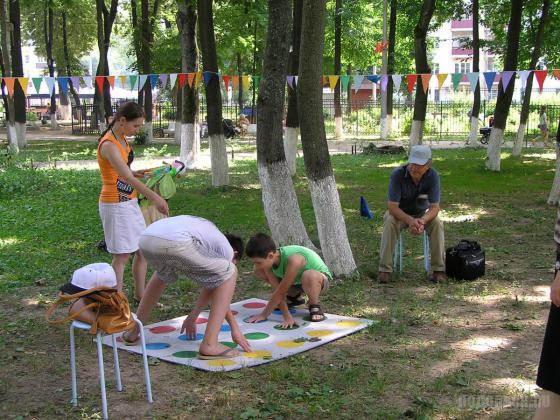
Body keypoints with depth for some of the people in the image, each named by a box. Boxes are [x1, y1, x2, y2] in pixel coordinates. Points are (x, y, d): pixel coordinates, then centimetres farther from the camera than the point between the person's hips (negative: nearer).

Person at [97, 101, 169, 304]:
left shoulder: (122, 139, 8)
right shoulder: (108, 145, -21)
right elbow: (127, 178, -31)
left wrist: (136, 173, 1)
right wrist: (155, 197, -36)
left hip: (130, 202, 9)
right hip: (115, 205, -9)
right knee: (121, 255, -4)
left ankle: (139, 294, 27)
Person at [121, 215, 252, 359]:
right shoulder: (227, 249, 24)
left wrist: (192, 317, 50)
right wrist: (235, 328, 33)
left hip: (145, 240, 8)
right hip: (175, 243, -8)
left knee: (163, 275, 41)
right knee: (229, 274, 10)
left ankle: (133, 332, 44)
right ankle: (209, 344, 4)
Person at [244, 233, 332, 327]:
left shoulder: (294, 260, -39)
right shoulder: (269, 260, -20)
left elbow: (280, 292, -31)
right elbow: (276, 290, -19)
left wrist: (263, 315, -22)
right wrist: (287, 317, -27)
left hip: (321, 279, -7)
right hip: (295, 281, 7)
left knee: (309, 276, -43)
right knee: (258, 271, -5)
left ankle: (314, 306, -10)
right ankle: (294, 296, 14)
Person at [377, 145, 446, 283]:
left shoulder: (433, 176, -23)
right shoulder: (397, 174, -28)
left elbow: (434, 207, -23)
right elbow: (392, 207, -29)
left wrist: (422, 221, -44)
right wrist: (410, 221, -46)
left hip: (423, 213, 1)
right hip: (400, 213, -1)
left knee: (437, 223, -28)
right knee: (389, 222, -33)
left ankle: (439, 269, -19)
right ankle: (385, 269, -28)